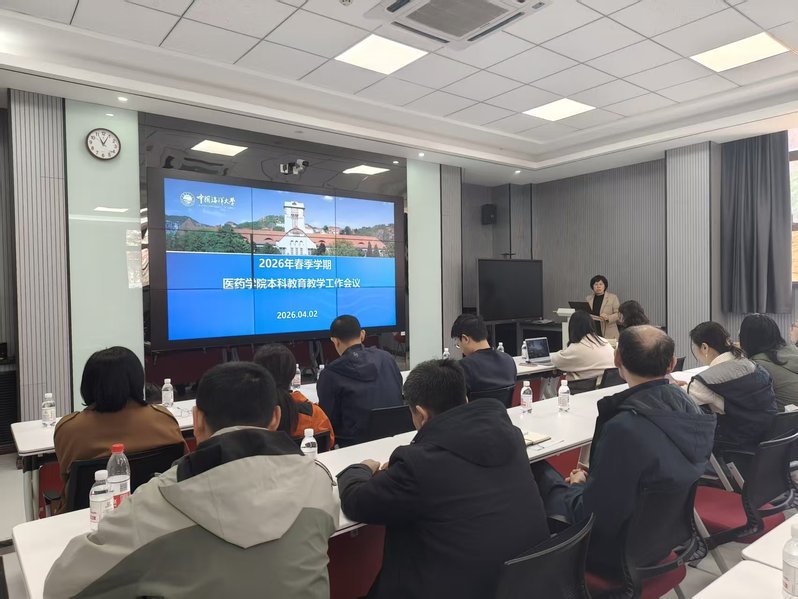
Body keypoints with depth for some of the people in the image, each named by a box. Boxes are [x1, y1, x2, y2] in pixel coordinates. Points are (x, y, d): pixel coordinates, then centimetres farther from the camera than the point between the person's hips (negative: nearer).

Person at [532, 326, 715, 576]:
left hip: (620, 551, -7)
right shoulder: (686, 404, -12)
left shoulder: (625, 428, -35)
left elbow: (593, 518, -25)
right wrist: (591, 480, 5)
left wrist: (580, 485, -6)